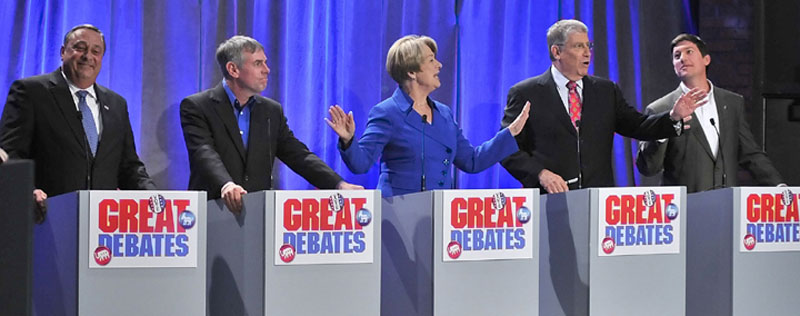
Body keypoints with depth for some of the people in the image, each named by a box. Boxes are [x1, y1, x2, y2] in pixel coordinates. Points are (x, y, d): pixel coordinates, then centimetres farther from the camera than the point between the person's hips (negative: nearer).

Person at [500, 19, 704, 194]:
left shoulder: (606, 91, 17)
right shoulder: (525, 93, 4)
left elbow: (636, 126, 14)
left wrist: (674, 117, -3)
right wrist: (540, 173, -14)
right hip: (549, 201, -3)